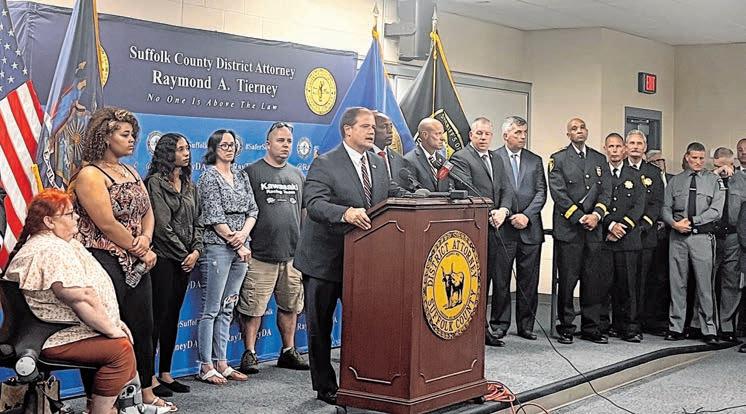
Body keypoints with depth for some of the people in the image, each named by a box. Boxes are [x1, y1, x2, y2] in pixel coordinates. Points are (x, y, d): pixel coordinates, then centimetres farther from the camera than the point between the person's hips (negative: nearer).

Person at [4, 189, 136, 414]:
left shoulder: (65, 244, 15)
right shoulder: (52, 251, -21)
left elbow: (90, 291, 18)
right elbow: (81, 301, -26)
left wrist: (114, 322, 10)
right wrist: (112, 330, -17)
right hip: (54, 339, -12)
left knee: (124, 337, 13)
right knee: (120, 349, -22)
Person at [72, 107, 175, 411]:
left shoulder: (131, 172, 15)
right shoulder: (90, 175, -11)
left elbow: (148, 212, 14)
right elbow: (107, 225, -17)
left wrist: (146, 237, -7)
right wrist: (141, 252, -10)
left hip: (136, 263, 8)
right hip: (105, 263, -8)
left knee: (143, 328, 13)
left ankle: (146, 393, 24)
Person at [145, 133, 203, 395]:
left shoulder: (189, 184, 15)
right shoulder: (156, 182, -8)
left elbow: (196, 221, 14)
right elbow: (162, 225, -13)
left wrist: (196, 250, -1)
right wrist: (183, 253, -9)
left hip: (184, 259, 7)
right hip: (163, 258, -7)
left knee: (173, 316, 10)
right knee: (159, 315, -6)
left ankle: (165, 374, 16)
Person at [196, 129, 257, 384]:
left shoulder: (241, 176, 16)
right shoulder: (209, 176, -4)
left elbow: (252, 210, 10)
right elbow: (215, 217, -11)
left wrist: (243, 234, -9)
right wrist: (238, 244, -10)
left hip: (240, 248, 7)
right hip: (217, 247, -7)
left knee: (227, 309, 10)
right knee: (211, 310, -5)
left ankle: (221, 363, 14)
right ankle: (206, 367, -1)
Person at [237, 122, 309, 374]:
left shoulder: (297, 175, 15)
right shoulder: (252, 172, -1)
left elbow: (304, 210, 19)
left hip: (293, 254, 5)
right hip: (261, 255, -5)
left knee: (291, 306, 12)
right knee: (253, 307, -3)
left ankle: (288, 351, 23)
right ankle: (250, 354, 5)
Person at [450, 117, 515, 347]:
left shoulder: (497, 159, 20)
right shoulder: (460, 158, -4)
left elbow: (507, 189, 12)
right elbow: (467, 190, -14)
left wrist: (503, 211, -7)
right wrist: (489, 213, -15)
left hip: (499, 228, 7)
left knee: (502, 281, 6)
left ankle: (497, 328, 14)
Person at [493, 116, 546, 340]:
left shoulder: (535, 161, 13)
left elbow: (541, 192, 6)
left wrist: (526, 215, -8)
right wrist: (509, 216, -11)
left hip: (530, 228, 3)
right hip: (503, 228, -3)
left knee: (529, 280, 6)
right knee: (501, 279, 1)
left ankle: (526, 325, 14)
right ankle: (500, 324, 9)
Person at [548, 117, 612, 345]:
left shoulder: (600, 159, 15)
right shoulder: (558, 159, 3)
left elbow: (606, 191, 9)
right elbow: (559, 193, -6)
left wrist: (596, 214, -8)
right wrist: (580, 218, -12)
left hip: (594, 229, 4)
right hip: (568, 229, -4)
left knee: (594, 280, 5)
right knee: (567, 280, -1)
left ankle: (591, 328, 14)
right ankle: (566, 328, 8)